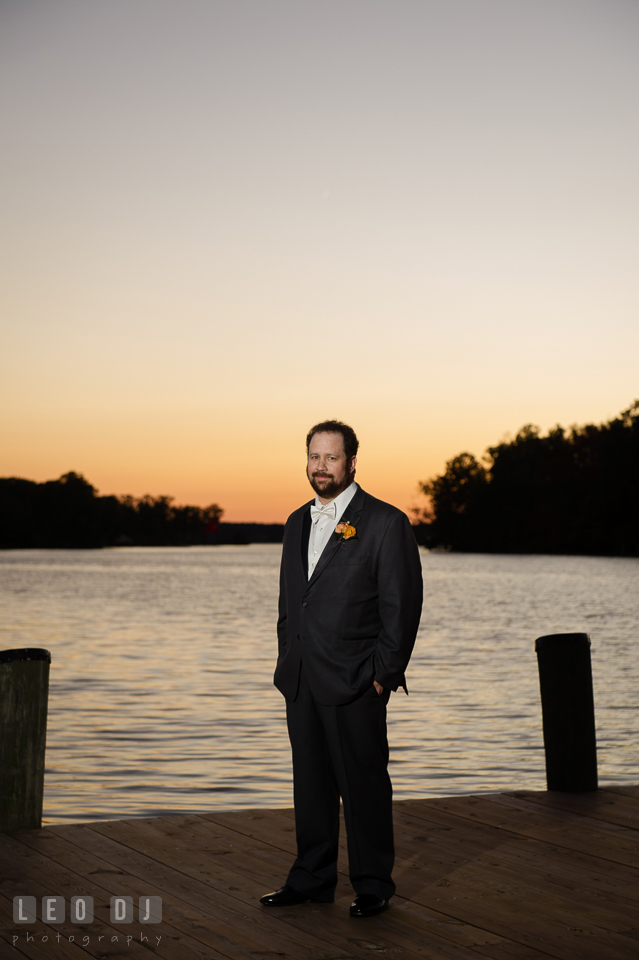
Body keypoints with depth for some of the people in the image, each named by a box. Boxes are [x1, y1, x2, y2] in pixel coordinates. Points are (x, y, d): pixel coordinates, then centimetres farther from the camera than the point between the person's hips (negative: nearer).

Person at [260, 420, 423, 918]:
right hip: (301, 681, 6)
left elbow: (402, 606, -9)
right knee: (311, 782, 13)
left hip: (355, 683, -6)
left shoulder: (385, 522, -7)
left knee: (364, 783, 2)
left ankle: (373, 885, 14)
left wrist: (383, 675, -12)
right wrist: (287, 663, 13)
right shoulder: (298, 522, 14)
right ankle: (312, 879, 24)